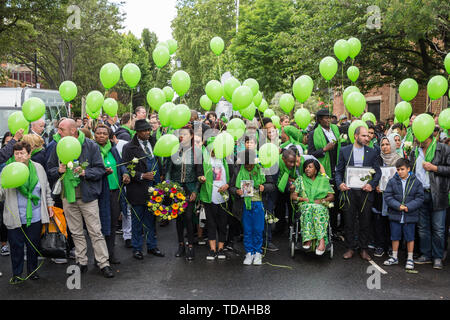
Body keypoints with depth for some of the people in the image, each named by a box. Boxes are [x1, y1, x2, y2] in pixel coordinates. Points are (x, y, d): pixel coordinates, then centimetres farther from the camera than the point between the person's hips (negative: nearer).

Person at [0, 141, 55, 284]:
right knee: (16, 247, 5)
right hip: (15, 218, -2)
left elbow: (46, 189, 15)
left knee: (33, 246, 11)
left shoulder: (38, 168, 5)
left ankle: (33, 271, 29)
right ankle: (17, 274, 21)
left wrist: (49, 204, 15)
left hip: (35, 217, 2)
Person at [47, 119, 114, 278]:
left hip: (87, 195, -4)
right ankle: (81, 262, 24)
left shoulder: (90, 146, -6)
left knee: (95, 232, -2)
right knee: (76, 232, 13)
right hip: (68, 196, 4)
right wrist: (59, 171, -9)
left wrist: (85, 172, -22)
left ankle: (103, 263, 5)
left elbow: (100, 169, -6)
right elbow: (50, 168, 13)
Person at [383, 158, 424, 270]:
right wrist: (398, 206, -17)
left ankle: (410, 259, 19)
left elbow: (419, 198, -4)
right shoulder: (392, 181, -1)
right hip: (395, 215, 2)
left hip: (410, 216, -1)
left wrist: (408, 207, -17)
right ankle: (394, 257, 25)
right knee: (395, 236, 11)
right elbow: (387, 196, -4)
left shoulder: (416, 182, -3)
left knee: (410, 237, 6)